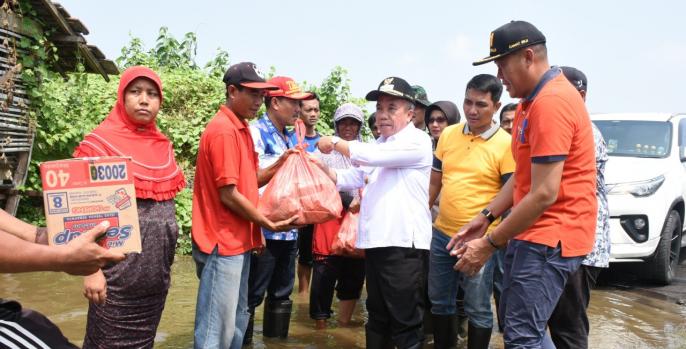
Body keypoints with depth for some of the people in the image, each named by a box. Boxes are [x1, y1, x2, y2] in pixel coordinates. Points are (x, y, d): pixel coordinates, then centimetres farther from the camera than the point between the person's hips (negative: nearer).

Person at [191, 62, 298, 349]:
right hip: (223, 243, -10)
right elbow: (228, 195, -19)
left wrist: (279, 165, -1)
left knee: (237, 321, 18)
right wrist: (268, 224, -9)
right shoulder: (223, 130, -17)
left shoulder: (240, 128, 12)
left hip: (238, 240, 10)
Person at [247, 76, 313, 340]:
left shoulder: (289, 138, 15)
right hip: (265, 230, -8)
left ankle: (277, 338, 29)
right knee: (252, 295, 2)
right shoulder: (255, 133, -9)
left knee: (282, 292, 17)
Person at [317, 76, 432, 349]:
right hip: (375, 240, 9)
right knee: (377, 316, 19)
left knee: (405, 320, -3)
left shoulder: (417, 141, -8)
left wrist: (335, 142, -5)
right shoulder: (379, 144, 19)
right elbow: (354, 178, 16)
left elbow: (371, 155, -19)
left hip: (404, 243, -8)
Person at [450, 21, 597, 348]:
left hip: (551, 237, -11)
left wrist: (489, 244, -16)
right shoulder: (532, 101, 15)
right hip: (531, 232, 11)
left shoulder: (552, 102, -21)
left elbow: (544, 194, -24)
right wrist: (485, 217, 9)